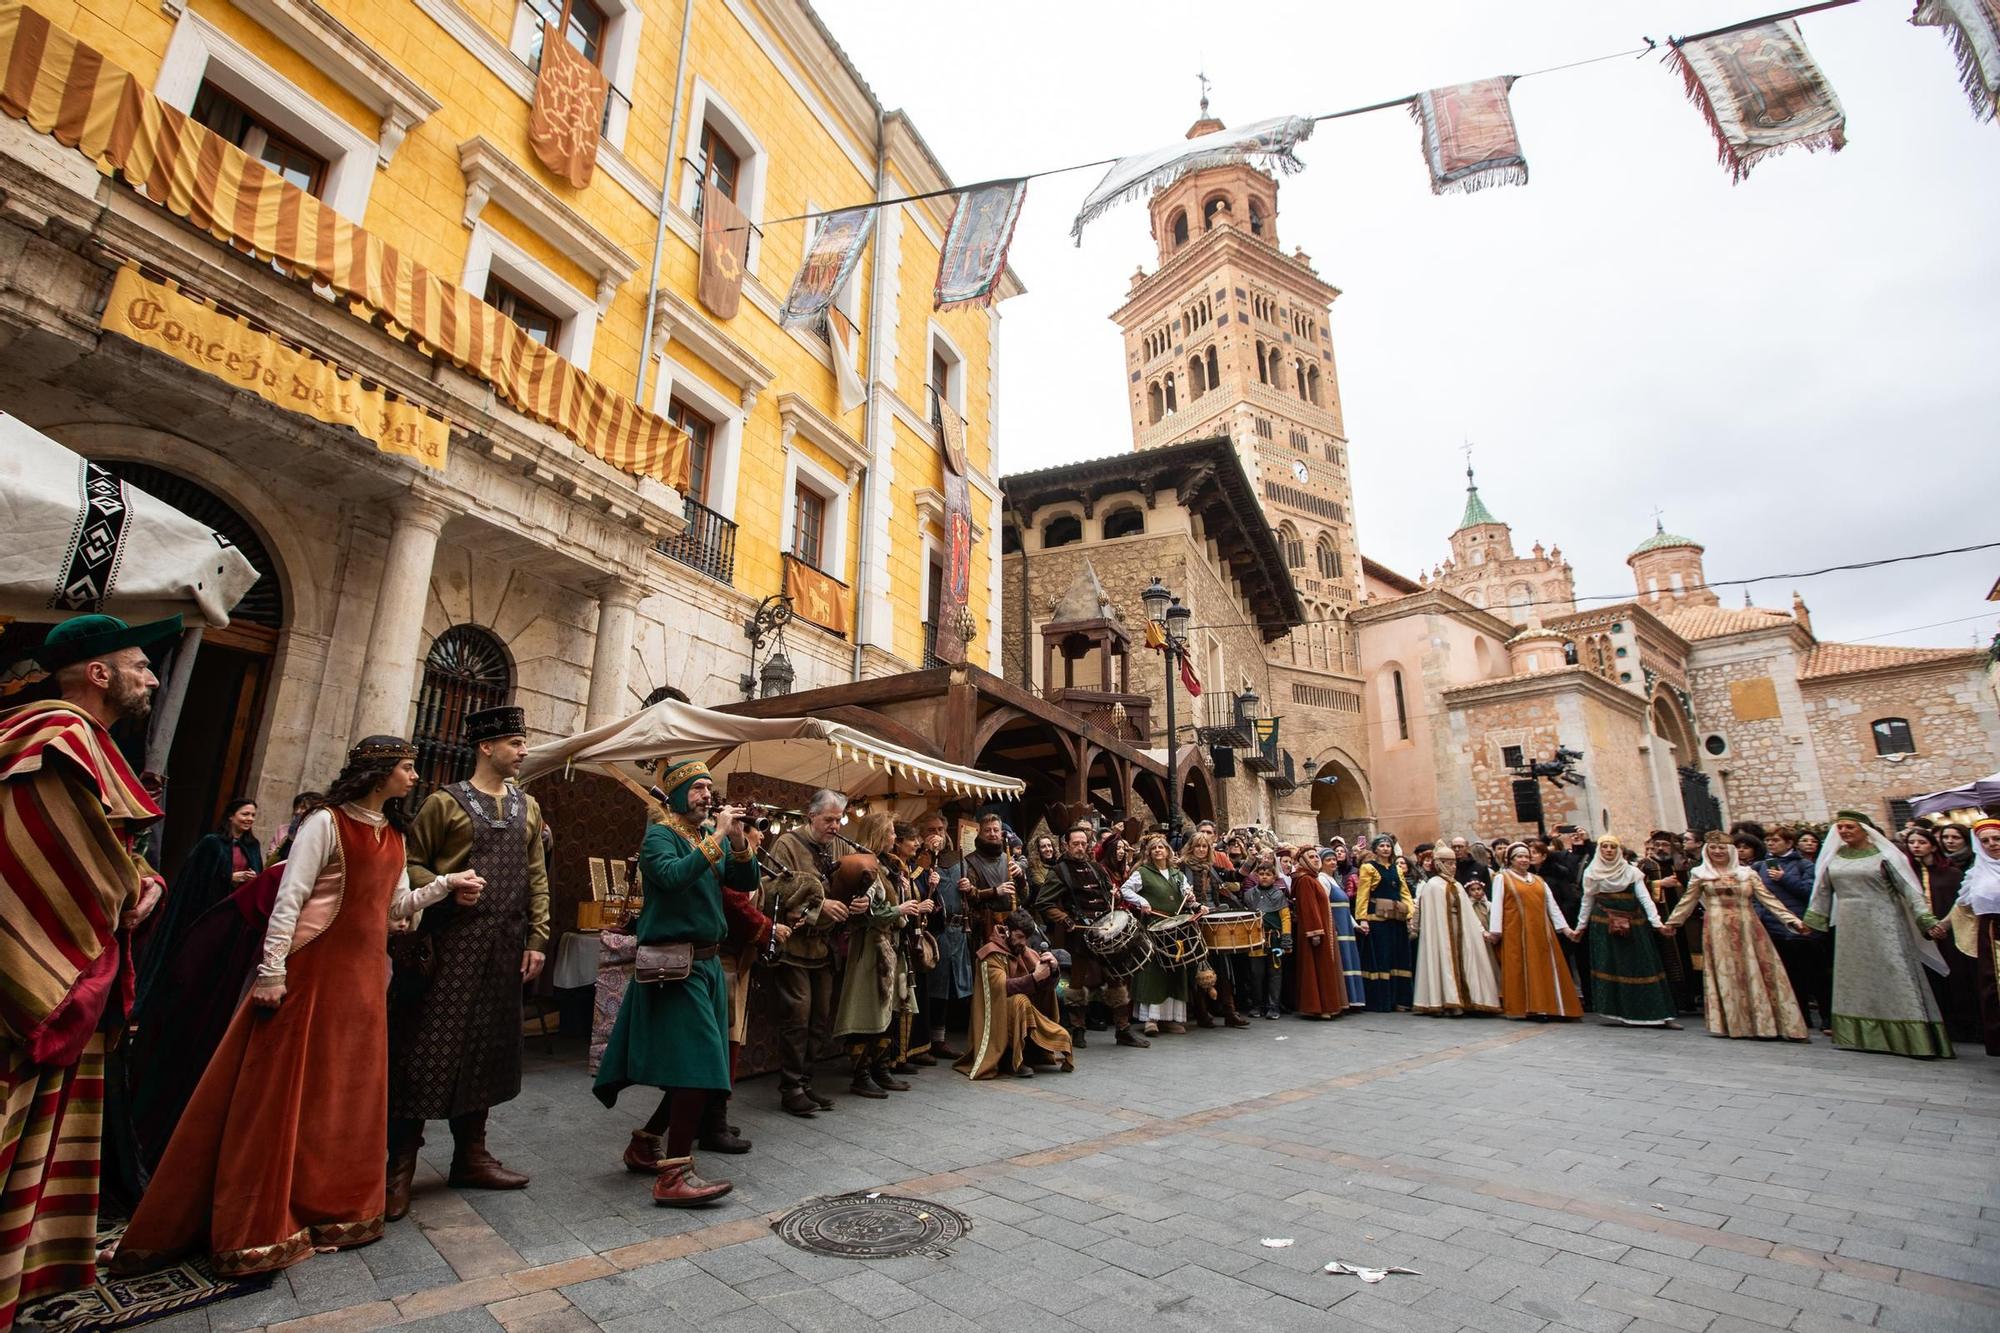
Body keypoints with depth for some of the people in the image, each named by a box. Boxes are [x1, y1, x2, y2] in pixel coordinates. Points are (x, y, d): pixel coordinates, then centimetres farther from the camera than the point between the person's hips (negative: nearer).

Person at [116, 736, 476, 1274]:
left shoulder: (393, 835, 12)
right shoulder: (326, 823, -10)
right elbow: (289, 898, -14)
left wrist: (447, 884, 0)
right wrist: (272, 972, -18)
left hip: (365, 976, 7)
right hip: (314, 969, -7)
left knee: (350, 1094, 12)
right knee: (281, 1093, 0)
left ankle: (334, 1209, 24)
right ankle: (254, 1225, 12)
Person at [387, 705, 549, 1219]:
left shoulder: (527, 808, 11)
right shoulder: (445, 802, -2)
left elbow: (536, 878, 11)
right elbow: (411, 863, -1)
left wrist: (536, 940, 6)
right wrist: (446, 889, -18)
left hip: (503, 950, 5)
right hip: (449, 944, -5)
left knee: (488, 1050, 12)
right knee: (428, 1048, 0)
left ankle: (471, 1155, 25)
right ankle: (400, 1166, 15)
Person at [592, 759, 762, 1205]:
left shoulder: (711, 834, 11)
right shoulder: (660, 836, -8)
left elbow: (746, 883, 6)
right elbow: (673, 875, -29)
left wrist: (740, 843, -9)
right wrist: (717, 837, -26)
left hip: (707, 962, 8)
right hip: (674, 965, -8)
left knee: (695, 1068, 15)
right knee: (696, 1066, -12)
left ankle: (646, 1143, 33)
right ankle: (674, 1176, -6)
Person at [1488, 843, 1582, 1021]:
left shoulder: (1539, 880, 18)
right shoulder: (1502, 878, 3)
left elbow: (1552, 905, 15)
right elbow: (1497, 905, -3)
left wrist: (1565, 928, 4)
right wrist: (1495, 931, -10)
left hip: (1541, 932, 5)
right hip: (1516, 933, -5)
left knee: (1544, 969, 3)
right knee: (1520, 969, -5)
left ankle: (1544, 1007, 8)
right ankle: (1524, 1008, -2)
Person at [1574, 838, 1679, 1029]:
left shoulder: (1631, 871, 4)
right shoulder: (1592, 873, 6)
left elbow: (1645, 898, -4)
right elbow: (1587, 901, 12)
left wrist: (1656, 922, -15)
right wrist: (1580, 925, 13)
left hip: (1632, 925, 0)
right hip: (1604, 926, 0)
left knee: (1641, 966, -2)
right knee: (1612, 967, -3)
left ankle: (1659, 1014, 1)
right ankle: (1625, 1013, 3)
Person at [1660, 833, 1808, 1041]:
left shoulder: (1748, 873, 10)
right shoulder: (1699, 874, 7)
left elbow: (1768, 898, 6)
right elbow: (1687, 902, 12)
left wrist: (1791, 920, -4)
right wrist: (1671, 922, 13)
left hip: (1748, 927, 2)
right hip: (1718, 929, -1)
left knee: (1756, 972, 0)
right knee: (1724, 973, -1)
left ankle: (1763, 1023, 8)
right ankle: (1732, 1023, 4)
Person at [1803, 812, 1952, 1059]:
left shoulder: (1883, 854, -2)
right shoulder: (1832, 856, 9)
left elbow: (1907, 888, -5)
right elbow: (1823, 891, 16)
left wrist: (1926, 919, -15)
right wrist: (1811, 920, 17)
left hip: (1883, 925, -4)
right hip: (1849, 927, 4)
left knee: (1894, 978, -5)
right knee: (1853, 981, 7)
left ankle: (1912, 1039, 2)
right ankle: (1859, 1036, 15)